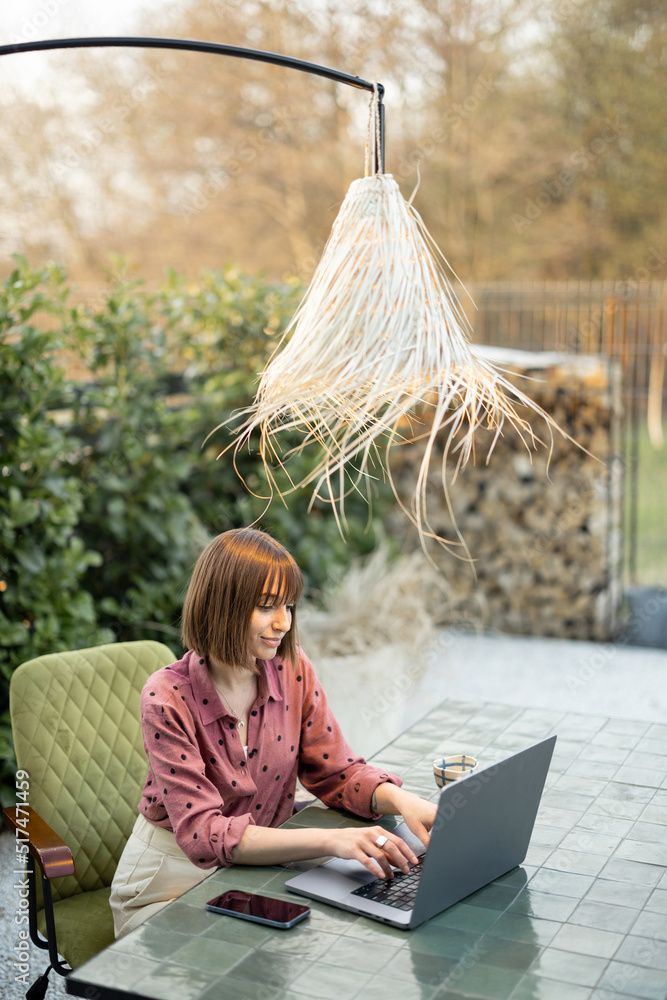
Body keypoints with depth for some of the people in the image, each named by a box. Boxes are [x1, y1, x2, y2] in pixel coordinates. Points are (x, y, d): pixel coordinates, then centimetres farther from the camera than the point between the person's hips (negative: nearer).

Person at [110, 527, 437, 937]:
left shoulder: (293, 671, -6)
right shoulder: (168, 699, -21)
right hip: (174, 883, -4)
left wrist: (401, 799, -21)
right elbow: (202, 833, -27)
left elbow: (336, 773, 1)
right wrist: (330, 840, -38)